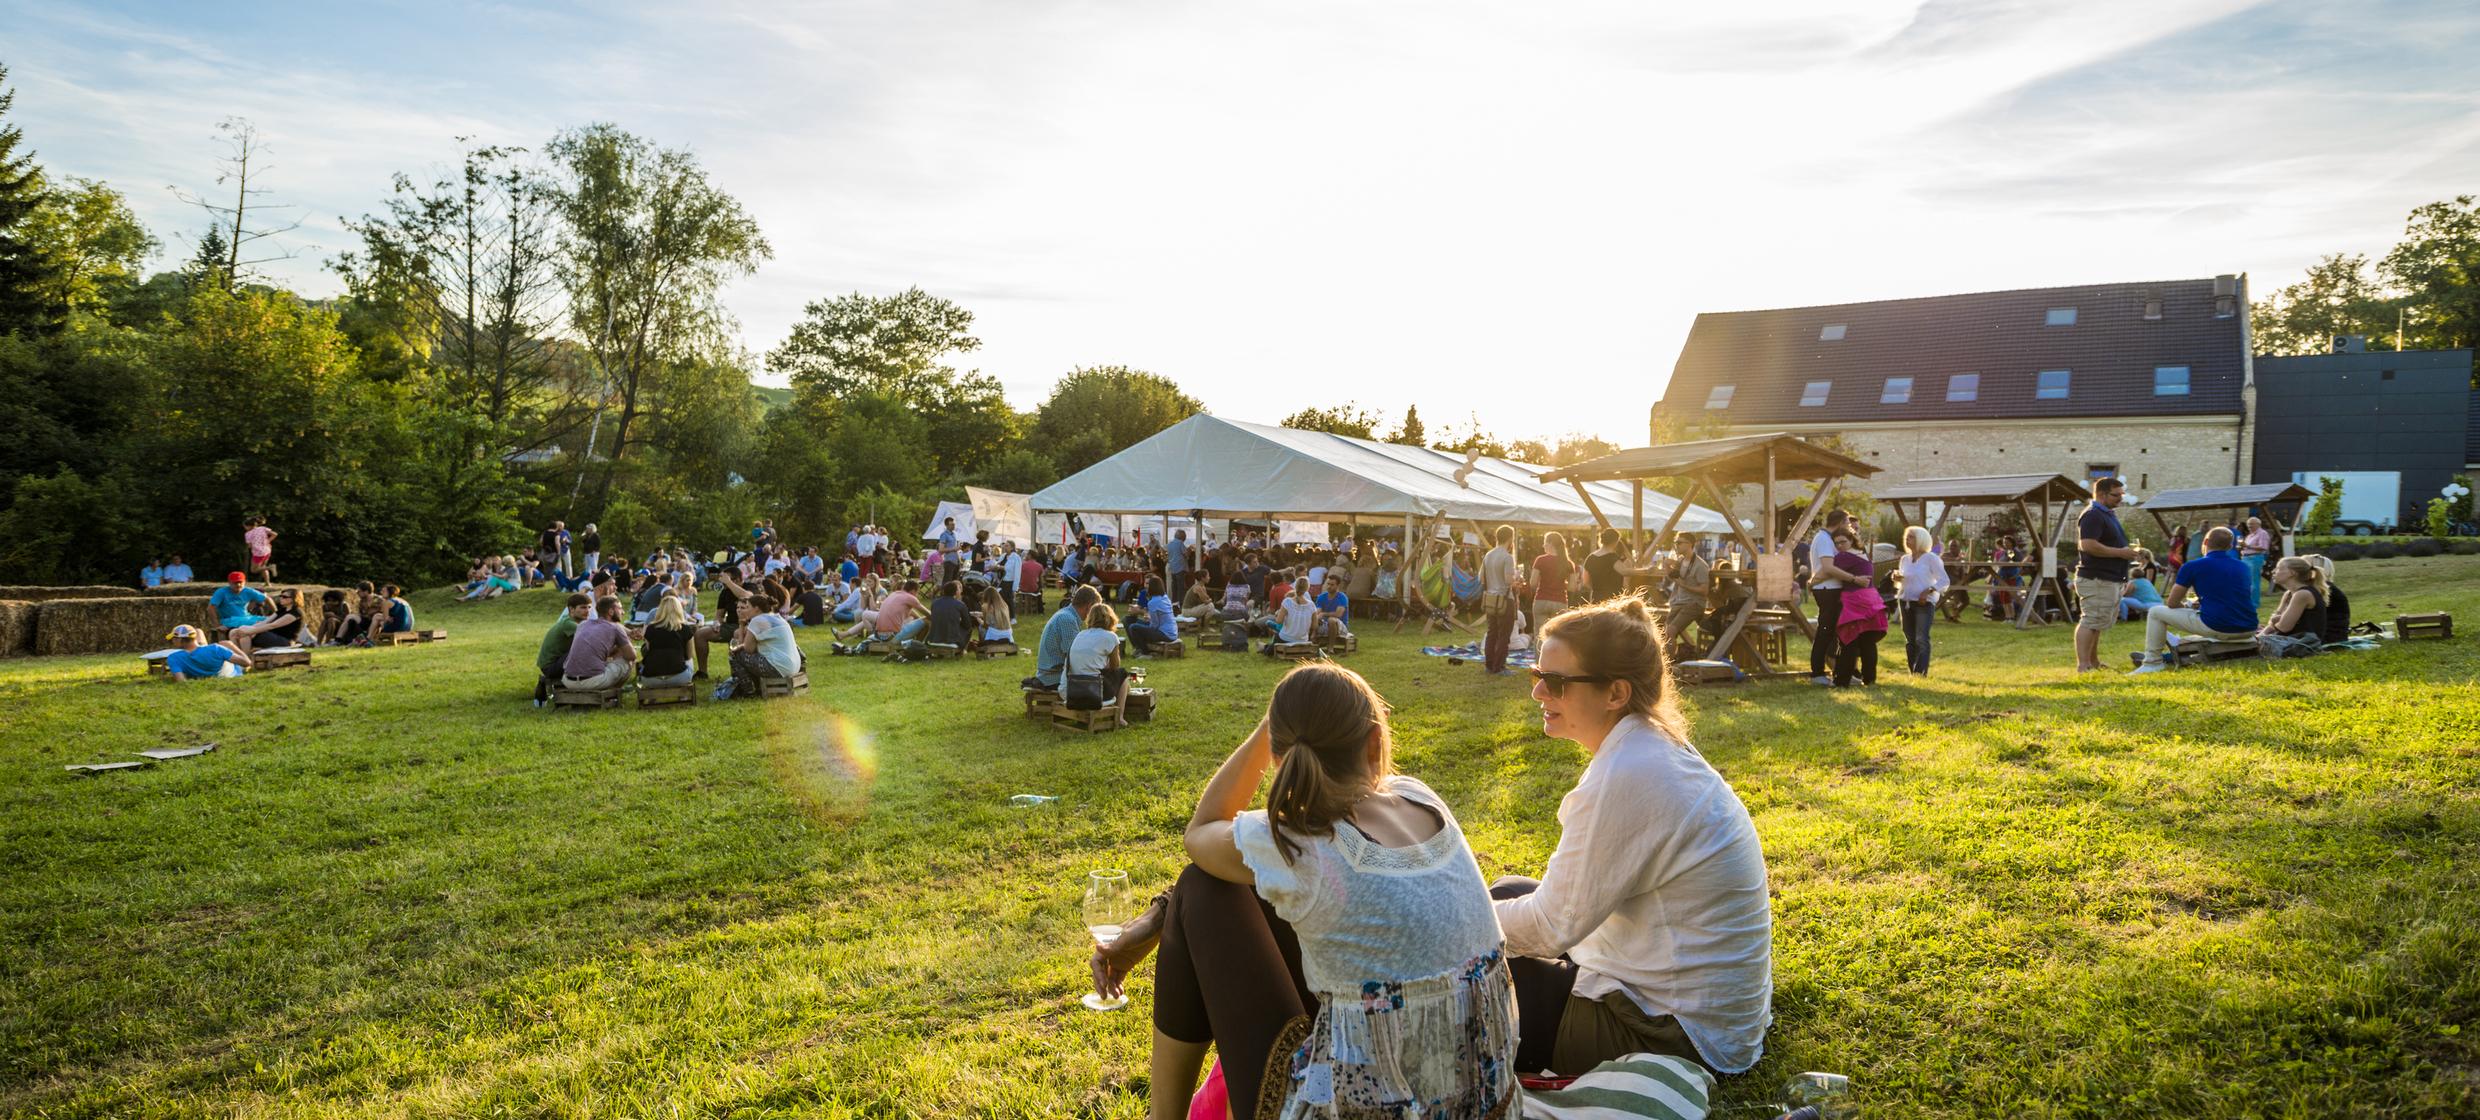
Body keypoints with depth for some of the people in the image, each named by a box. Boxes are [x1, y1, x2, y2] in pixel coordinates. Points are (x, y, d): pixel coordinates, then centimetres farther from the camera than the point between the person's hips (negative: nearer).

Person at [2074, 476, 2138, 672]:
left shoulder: (2109, 514, 19)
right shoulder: (2092, 515, -14)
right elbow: (2087, 545, -26)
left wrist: (2127, 551, 16)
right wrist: (2120, 552, -20)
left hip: (2112, 579, 11)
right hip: (2096, 580, -11)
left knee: (2099, 623, 15)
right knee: (2090, 622, -11)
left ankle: (2094, 662, 23)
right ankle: (2083, 665, -12)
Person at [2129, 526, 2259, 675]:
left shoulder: (2192, 566, 0)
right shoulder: (2243, 566, 16)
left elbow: (2171, 603, 6)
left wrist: (2187, 606, 27)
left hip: (2216, 628, -6)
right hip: (2248, 630, 6)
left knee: (2155, 613, 10)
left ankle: (2152, 664, 10)